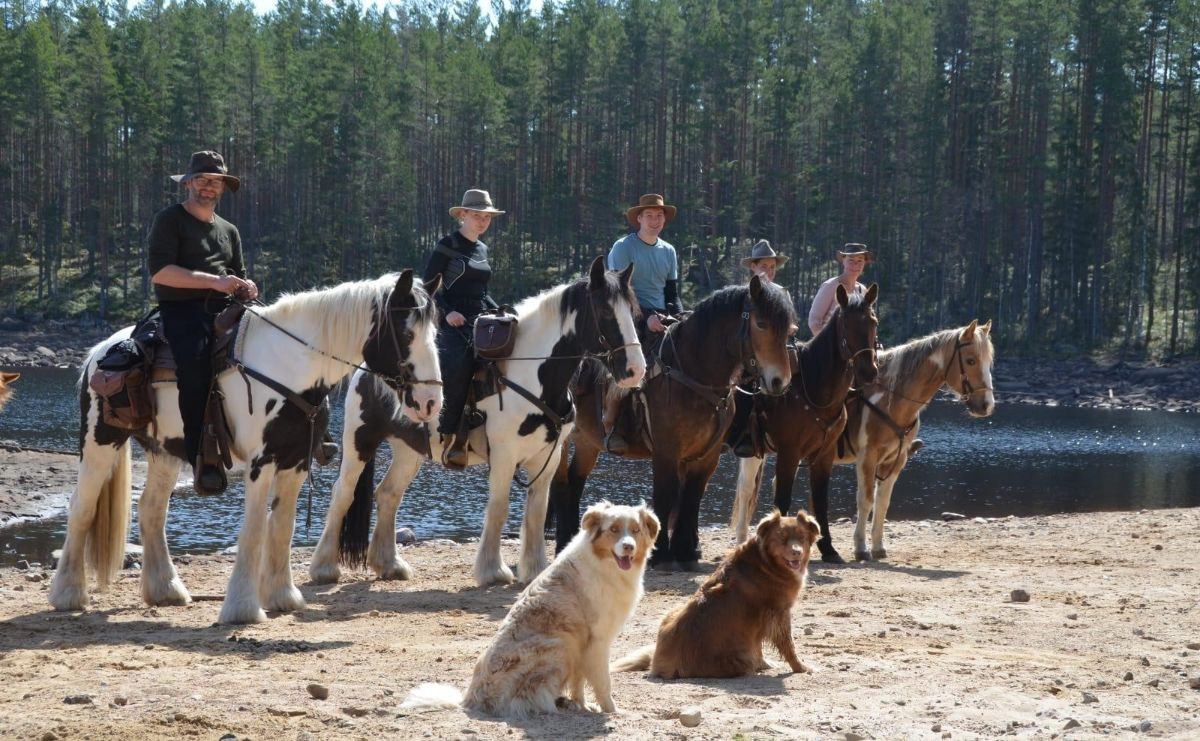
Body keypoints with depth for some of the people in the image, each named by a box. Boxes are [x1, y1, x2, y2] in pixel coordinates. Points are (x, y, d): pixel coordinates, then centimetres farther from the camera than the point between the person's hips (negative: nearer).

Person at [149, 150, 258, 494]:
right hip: (181, 311, -6)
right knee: (195, 357, -36)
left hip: (222, 311, 6)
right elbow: (160, 272, -9)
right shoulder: (170, 220, 4)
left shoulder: (229, 231, 25)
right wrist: (214, 281, -16)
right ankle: (201, 459, -35)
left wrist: (245, 287, 3)